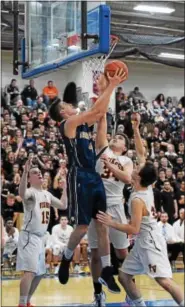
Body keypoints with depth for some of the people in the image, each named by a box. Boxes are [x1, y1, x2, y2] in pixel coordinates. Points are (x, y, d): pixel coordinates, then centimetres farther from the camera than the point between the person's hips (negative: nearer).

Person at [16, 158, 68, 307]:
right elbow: (21, 193, -39)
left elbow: (63, 205, 22)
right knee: (30, 271, -19)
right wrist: (25, 172, -53)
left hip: (41, 238, 9)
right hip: (29, 236, -9)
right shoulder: (30, 192, -14)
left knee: (39, 273, 14)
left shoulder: (47, 194, 14)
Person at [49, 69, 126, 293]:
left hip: (94, 177, 8)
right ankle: (66, 259, 19)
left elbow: (101, 111, 18)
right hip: (79, 178, -8)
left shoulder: (83, 123, 16)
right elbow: (95, 110, -16)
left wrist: (107, 88, 7)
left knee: (102, 225, 6)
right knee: (82, 226, -5)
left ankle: (106, 270, 10)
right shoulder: (68, 124, -8)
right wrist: (111, 86, -13)